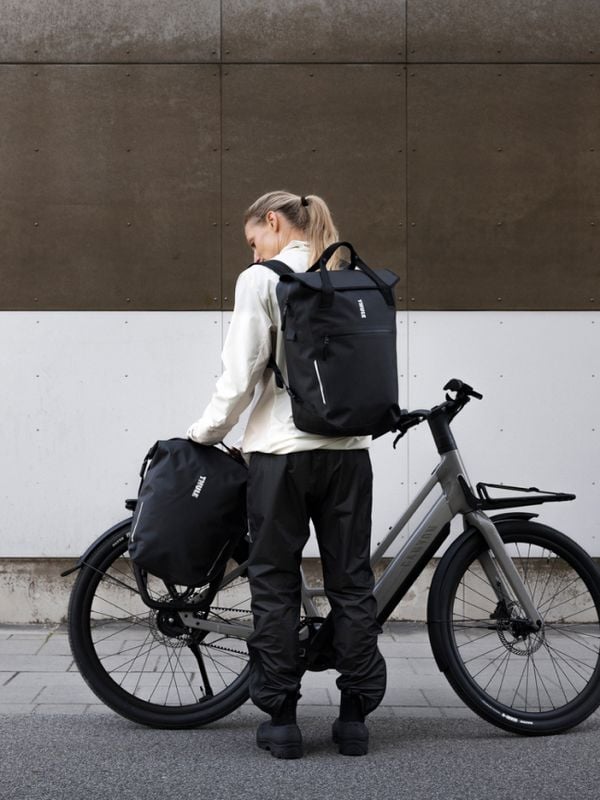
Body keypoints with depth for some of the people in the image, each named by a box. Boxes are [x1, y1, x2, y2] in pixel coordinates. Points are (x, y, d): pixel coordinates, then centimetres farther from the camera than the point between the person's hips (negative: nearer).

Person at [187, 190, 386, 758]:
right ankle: (355, 717, 14)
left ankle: (281, 718, 10)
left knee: (275, 584, 6)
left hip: (282, 450, -4)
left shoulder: (260, 280, -5)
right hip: (349, 449, 5)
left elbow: (241, 374, -9)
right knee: (351, 582, 9)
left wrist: (207, 432, 3)